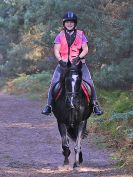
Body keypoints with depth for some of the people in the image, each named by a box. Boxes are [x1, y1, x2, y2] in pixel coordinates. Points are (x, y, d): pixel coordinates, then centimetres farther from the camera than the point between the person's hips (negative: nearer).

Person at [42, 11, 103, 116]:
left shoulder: (81, 35, 7)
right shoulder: (60, 36, 8)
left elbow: (85, 49, 2)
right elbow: (56, 50, -1)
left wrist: (79, 57, -16)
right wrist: (60, 60, -19)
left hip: (79, 63, 0)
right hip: (63, 64, 0)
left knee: (89, 82, -12)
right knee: (54, 83, -11)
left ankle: (95, 103, 2)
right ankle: (49, 105, 0)